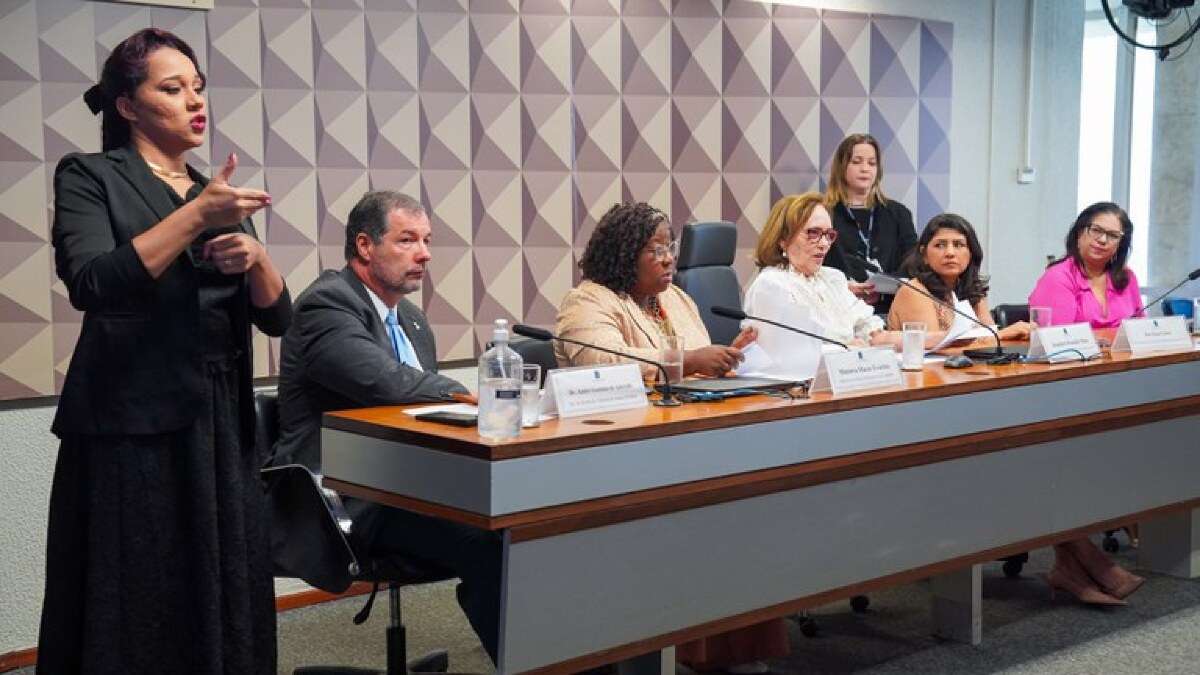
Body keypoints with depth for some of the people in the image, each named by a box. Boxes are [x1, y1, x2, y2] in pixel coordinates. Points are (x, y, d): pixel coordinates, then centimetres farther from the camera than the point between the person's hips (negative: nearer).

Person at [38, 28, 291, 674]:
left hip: (219, 429, 5)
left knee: (223, 607, 6)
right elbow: (91, 285, -17)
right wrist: (196, 217, -21)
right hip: (131, 427, -5)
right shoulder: (90, 177, 1)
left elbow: (277, 316, 10)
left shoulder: (218, 194, 16)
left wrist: (255, 255, -9)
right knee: (135, 614, -1)